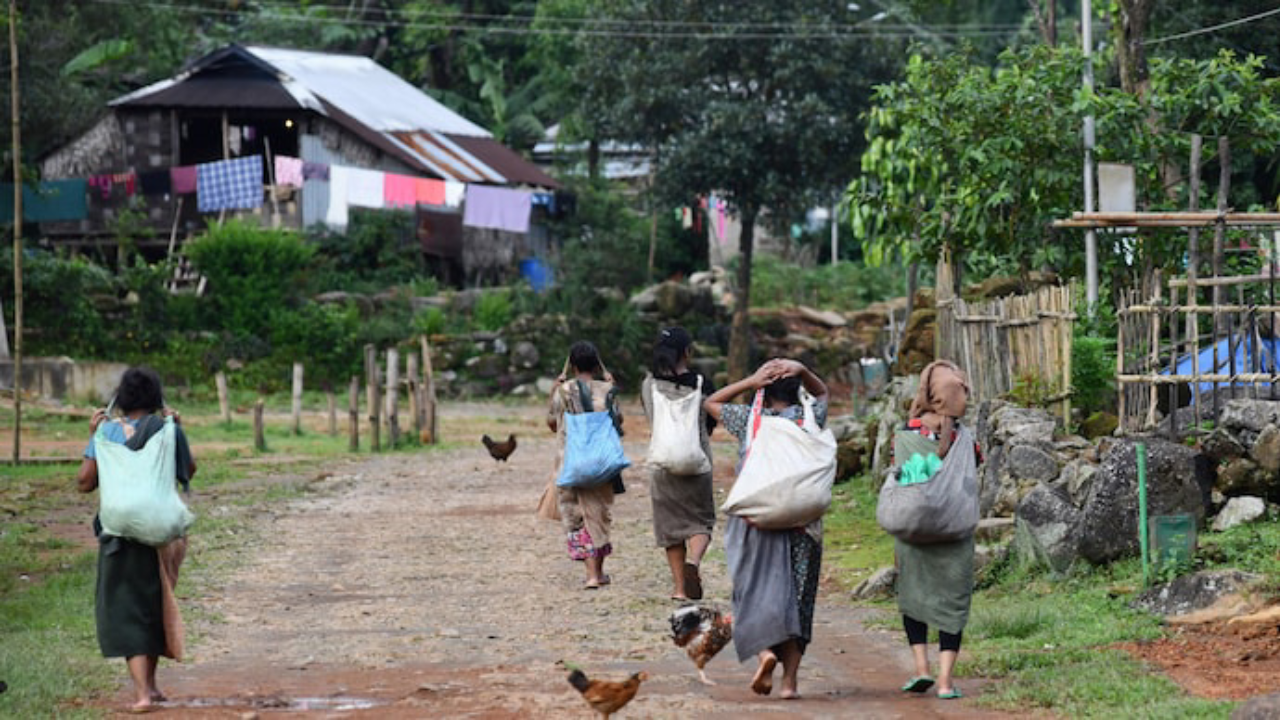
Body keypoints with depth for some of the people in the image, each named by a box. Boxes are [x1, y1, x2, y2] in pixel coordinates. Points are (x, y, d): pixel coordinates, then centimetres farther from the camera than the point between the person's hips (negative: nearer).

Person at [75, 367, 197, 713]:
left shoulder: (108, 432, -7)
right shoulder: (166, 429, -3)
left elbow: (85, 482, -5)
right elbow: (190, 470, 13)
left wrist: (93, 438, 3)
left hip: (121, 532, -2)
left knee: (124, 610, 3)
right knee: (153, 605, 21)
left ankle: (142, 691, -12)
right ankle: (149, 683, 28)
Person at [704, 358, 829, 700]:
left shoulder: (749, 420, -2)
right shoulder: (809, 419, 2)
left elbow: (711, 402, 15)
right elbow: (822, 392, 25)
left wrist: (750, 382, 3)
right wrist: (802, 371, 6)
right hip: (802, 525, 2)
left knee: (756, 593, 2)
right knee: (796, 597, 7)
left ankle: (764, 650, -25)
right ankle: (791, 678, 6)